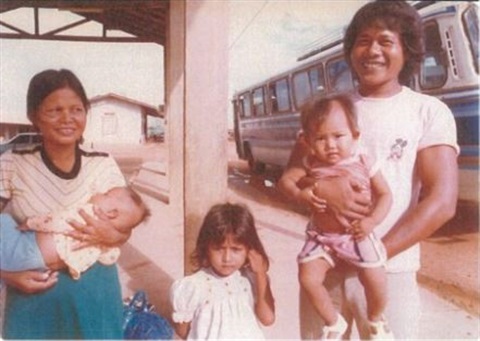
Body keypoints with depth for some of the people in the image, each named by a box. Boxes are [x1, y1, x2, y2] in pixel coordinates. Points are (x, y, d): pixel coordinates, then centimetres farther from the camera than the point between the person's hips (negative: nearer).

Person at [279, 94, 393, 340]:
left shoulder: (364, 164, -8)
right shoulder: (311, 165, -4)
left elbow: (385, 194, -3)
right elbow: (285, 179, 0)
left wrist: (372, 220, -18)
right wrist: (299, 194, -21)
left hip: (357, 236, -2)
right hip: (321, 236, 2)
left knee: (376, 281, -9)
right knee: (308, 278, -11)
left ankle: (376, 319, 26)